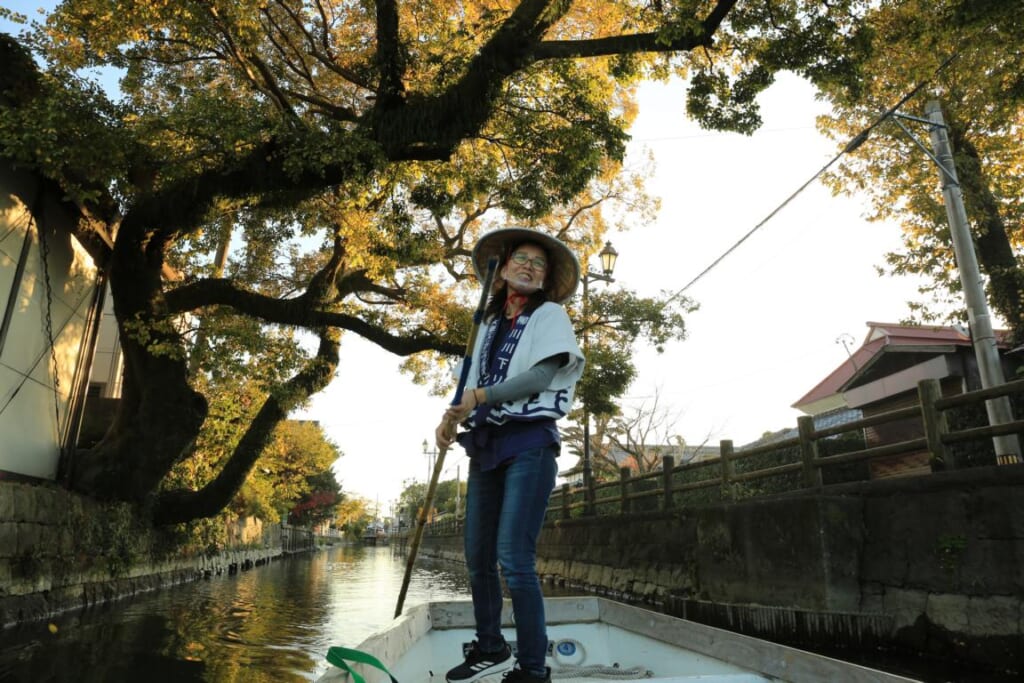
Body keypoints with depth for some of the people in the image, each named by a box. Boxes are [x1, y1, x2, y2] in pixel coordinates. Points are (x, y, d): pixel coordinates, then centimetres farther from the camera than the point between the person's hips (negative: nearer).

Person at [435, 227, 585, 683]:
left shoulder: (550, 314, 5)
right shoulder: (488, 323, 20)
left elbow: (542, 375, -9)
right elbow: (472, 384, 16)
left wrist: (481, 396, -13)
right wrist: (453, 414, -4)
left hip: (528, 443, -5)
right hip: (486, 445, 6)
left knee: (513, 559, -12)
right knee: (477, 556, 8)